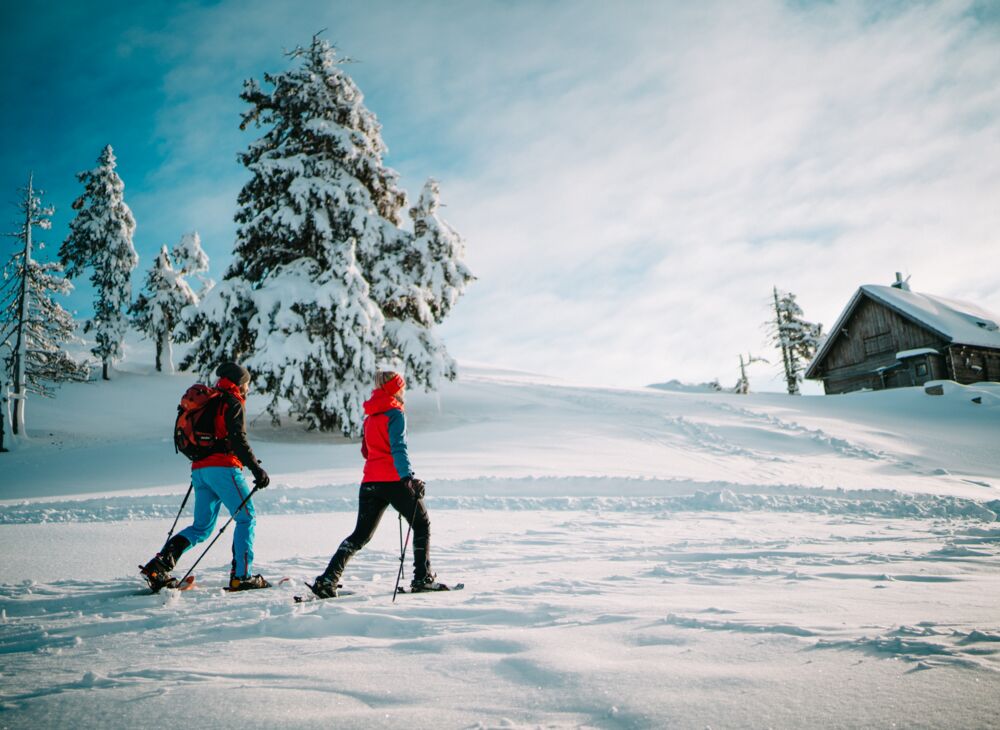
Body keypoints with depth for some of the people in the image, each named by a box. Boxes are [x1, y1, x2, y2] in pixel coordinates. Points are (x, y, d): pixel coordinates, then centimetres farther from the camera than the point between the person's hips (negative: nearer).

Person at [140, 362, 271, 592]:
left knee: (202, 527, 12)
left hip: (199, 469, 8)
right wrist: (256, 468, -17)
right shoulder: (232, 402, -2)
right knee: (246, 519, 0)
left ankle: (159, 565, -3)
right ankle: (241, 576, -6)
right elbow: (237, 439, -15)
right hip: (223, 467, -8)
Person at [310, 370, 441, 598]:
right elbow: (398, 448, -18)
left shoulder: (371, 416, 17)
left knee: (361, 535, 10)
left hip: (370, 481, 7)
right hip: (393, 480, -7)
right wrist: (409, 477, -25)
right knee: (422, 525, 10)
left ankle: (327, 579, -1)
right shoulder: (395, 413, -6)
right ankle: (423, 579, 6)